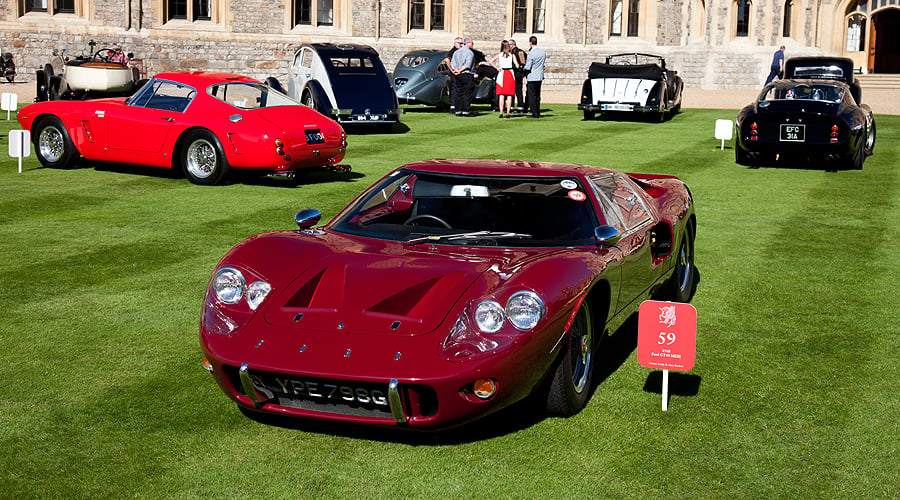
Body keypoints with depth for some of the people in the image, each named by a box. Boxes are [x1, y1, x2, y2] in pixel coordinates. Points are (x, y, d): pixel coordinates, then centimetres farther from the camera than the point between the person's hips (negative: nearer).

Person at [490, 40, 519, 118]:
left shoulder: (499, 55, 2)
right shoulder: (512, 55, 2)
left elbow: (491, 62, -9)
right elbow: (517, 66, -3)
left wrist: (497, 68, 0)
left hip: (501, 74, 0)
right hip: (510, 75, 0)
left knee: (501, 95, 1)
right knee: (509, 95, 3)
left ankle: (501, 113, -5)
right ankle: (508, 113, -1)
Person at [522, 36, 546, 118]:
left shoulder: (531, 53, -17)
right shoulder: (543, 52, 3)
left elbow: (528, 67, -16)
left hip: (532, 77, -7)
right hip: (540, 77, 7)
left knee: (532, 96, 0)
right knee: (537, 95, 15)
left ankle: (534, 113, -1)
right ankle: (538, 113, 18)